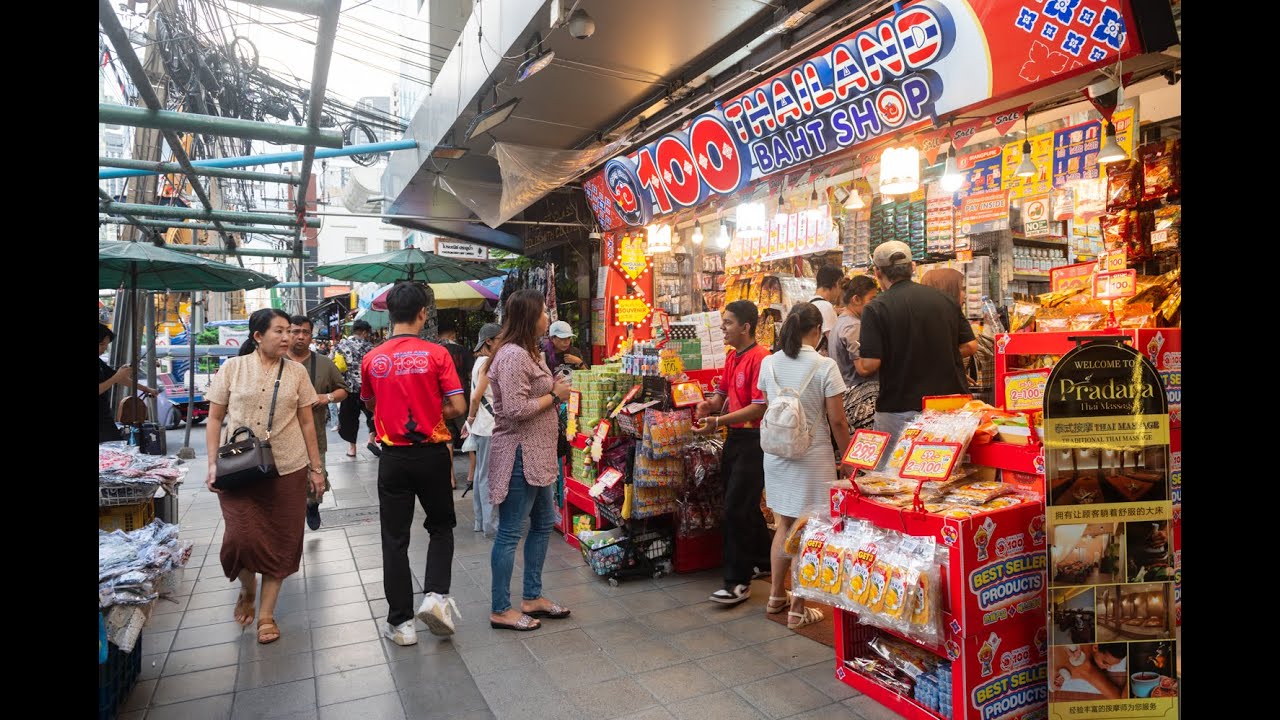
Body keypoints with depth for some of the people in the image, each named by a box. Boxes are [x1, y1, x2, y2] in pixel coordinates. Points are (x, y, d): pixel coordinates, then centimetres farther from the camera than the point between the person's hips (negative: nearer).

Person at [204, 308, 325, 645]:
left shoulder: (297, 372, 5)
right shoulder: (233, 368, 1)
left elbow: (307, 423, 8)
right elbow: (215, 419, 5)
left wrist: (316, 468, 6)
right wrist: (213, 464, -4)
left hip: (288, 469, 1)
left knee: (280, 542, 4)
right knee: (242, 537, -9)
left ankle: (266, 613, 19)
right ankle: (247, 588, 25)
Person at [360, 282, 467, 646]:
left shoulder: (371, 359, -1)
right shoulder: (436, 354, -10)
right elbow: (458, 407, -12)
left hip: (393, 457, 2)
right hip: (431, 453, -1)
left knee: (395, 538, 10)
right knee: (441, 527, 19)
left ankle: (400, 622, 16)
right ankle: (436, 595, 2)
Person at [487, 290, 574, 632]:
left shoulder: (527, 352, 14)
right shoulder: (513, 355, -19)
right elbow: (516, 409, -25)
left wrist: (555, 391, 6)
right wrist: (554, 395, -14)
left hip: (537, 455, 11)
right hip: (519, 454, -11)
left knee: (543, 523, 18)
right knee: (510, 533, 0)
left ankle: (532, 597, 30)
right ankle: (500, 610, 14)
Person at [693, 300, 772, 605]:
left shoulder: (760, 359, -18)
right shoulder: (732, 357, 10)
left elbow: (759, 408, -22)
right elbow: (723, 391, 19)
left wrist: (718, 422, -25)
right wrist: (710, 404, -2)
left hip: (754, 439, -9)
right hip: (735, 436, 9)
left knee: (736, 508, -6)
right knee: (745, 505, 19)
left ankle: (738, 582, 5)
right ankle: (762, 561, 38)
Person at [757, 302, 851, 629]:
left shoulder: (768, 363, -1)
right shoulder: (824, 366, -14)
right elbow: (837, 421, -11)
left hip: (776, 454, 5)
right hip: (812, 458, -5)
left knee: (785, 525, 20)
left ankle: (777, 596, 32)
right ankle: (798, 609, 17)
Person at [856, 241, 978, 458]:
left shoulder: (876, 308, -12)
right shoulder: (945, 300, 4)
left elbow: (868, 366, -18)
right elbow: (970, 345, 8)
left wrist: (859, 362, 4)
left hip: (900, 411, -5)